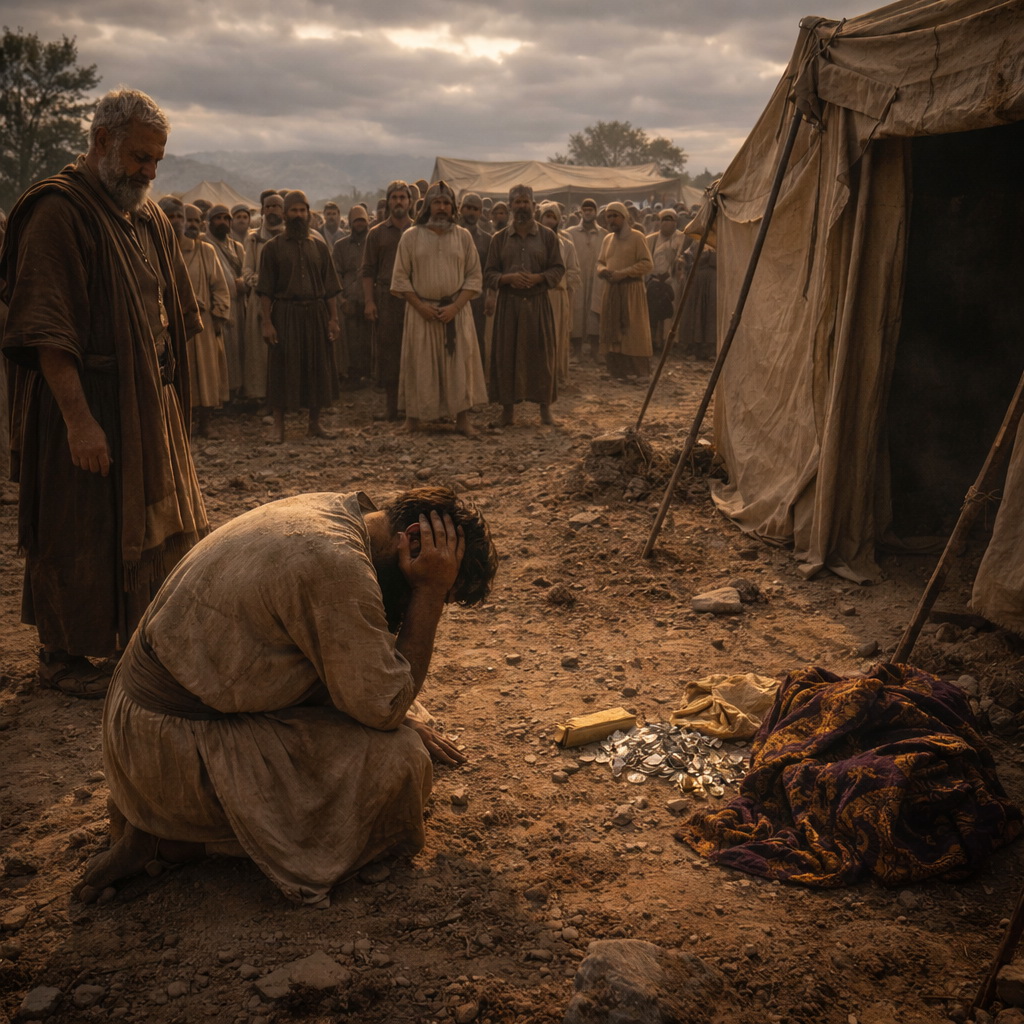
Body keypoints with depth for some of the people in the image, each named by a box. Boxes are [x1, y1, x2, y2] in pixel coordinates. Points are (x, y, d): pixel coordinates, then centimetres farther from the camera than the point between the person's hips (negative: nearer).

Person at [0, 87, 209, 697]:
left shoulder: (147, 217, 11)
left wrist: (170, 392, 13)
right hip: (85, 405, -8)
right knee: (79, 533, 2)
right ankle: (62, 654, 17)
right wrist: (79, 420, -26)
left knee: (152, 519, 16)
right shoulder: (58, 211, -14)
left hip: (150, 401, 8)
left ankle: (136, 634, 32)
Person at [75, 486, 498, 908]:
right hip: (177, 744, -10)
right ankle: (179, 842, -3)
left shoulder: (323, 510, 4)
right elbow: (383, 707, -19)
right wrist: (431, 592, -15)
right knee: (396, 758, -15)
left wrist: (408, 719, 12)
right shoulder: (338, 566, -27)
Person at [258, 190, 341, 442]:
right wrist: (267, 322, -11)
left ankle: (315, 422, 16)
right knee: (282, 369, -1)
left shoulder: (319, 246, 11)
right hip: (285, 315, -3)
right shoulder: (274, 247, 3)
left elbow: (330, 288, 9)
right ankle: (278, 426, 6)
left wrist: (333, 318, -1)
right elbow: (266, 289, -2)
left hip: (316, 314, 3)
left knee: (317, 367, 6)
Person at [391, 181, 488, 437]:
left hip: (456, 310, 1)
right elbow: (401, 277, 1)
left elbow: (474, 277, 2)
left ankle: (462, 417, 6)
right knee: (419, 364, 3)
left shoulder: (463, 236, 4)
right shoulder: (411, 237, 1)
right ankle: (413, 416, 11)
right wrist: (420, 306, -11)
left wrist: (455, 306, -11)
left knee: (459, 363, 1)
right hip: (421, 311, -1)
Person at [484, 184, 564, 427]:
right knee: (507, 354, 0)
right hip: (508, 304, 1)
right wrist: (508, 278, -14)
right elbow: (489, 274, 7)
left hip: (538, 303, -1)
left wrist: (538, 277, -14)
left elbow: (558, 269, 5)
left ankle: (545, 407, 7)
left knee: (541, 353, -1)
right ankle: (508, 406, 8)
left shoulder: (547, 236, 6)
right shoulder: (499, 238, 8)